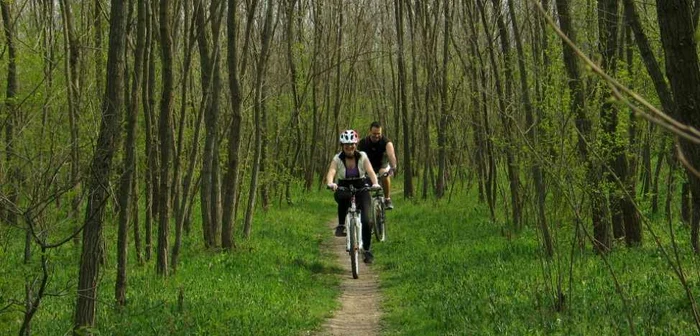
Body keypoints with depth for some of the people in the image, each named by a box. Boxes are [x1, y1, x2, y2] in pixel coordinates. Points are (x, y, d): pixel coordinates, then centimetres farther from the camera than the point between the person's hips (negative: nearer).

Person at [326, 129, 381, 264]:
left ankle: (367, 250, 1)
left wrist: (375, 183, -45)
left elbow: (370, 171, -24)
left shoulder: (362, 157, -10)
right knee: (343, 197, -39)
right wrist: (330, 183, -50)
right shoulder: (337, 159, -11)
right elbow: (331, 172, -27)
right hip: (343, 188, -1)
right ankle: (341, 225, -23)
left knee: (365, 220, -14)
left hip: (361, 188, 1)